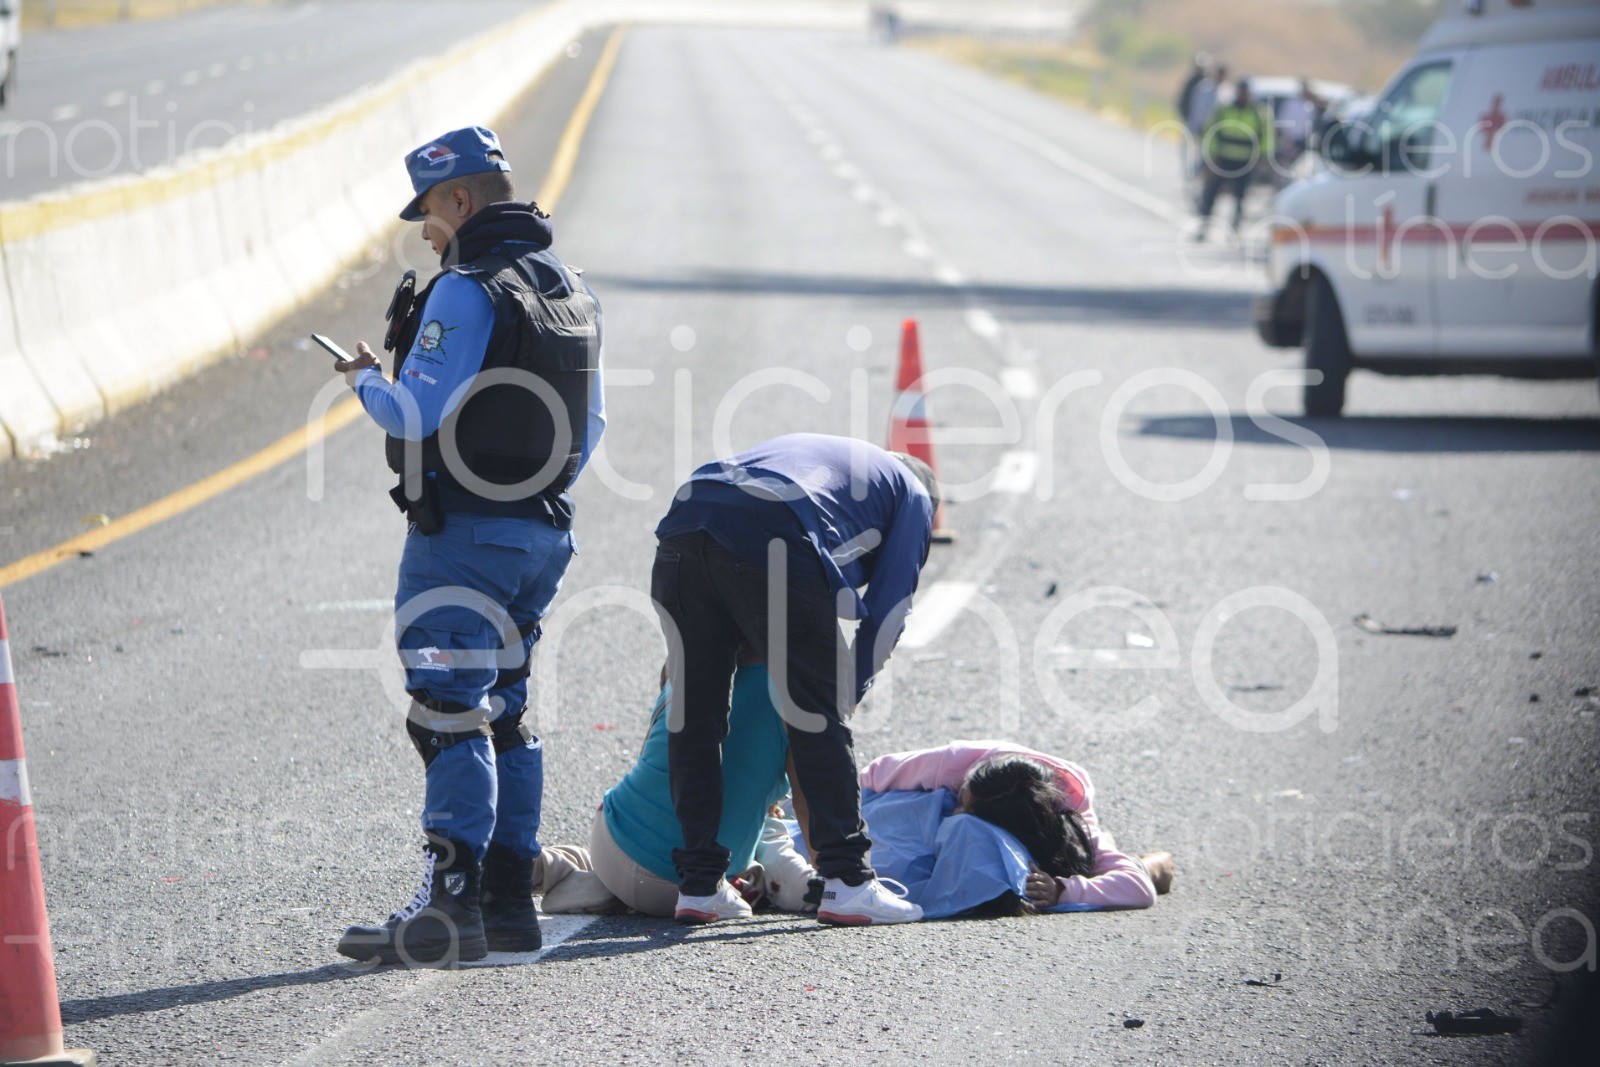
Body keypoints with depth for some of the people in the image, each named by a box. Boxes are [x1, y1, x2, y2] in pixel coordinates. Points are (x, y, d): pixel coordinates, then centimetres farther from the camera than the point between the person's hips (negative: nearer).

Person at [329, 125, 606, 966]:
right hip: (543, 533, 9)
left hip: (462, 533, -9)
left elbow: (416, 415, -18)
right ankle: (509, 897, 16)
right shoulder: (572, 292, 13)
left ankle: (452, 906, -14)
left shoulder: (466, 295, -15)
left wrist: (365, 378, 1)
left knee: (447, 715, -9)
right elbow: (590, 426, 18)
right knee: (502, 713, 15)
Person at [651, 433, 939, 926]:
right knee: (818, 718, 6)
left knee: (695, 714, 14)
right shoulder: (913, 495, 26)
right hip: (771, 542, -6)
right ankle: (845, 884, 6)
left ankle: (698, 886, 16)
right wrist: (845, 696, 22)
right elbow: (888, 610, 15)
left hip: (682, 522, 6)